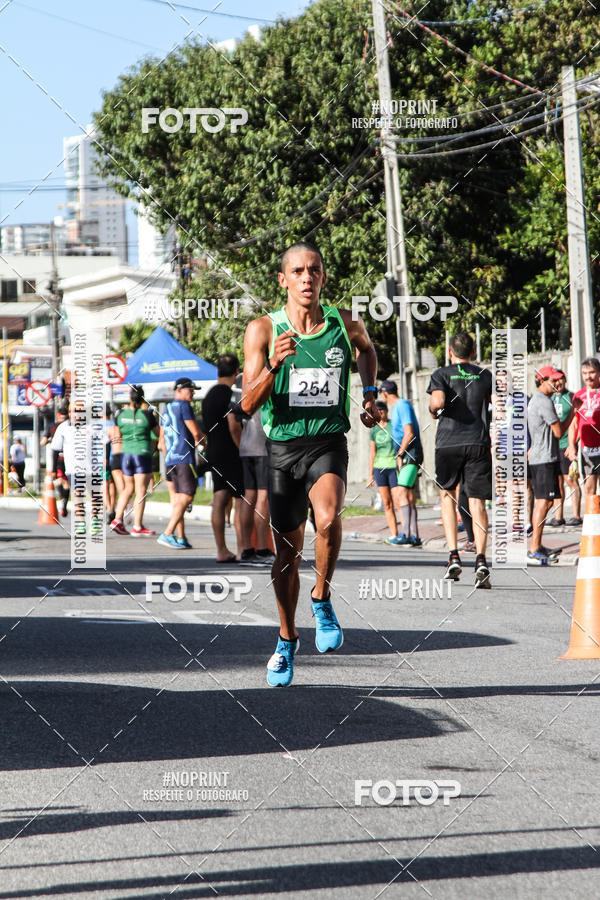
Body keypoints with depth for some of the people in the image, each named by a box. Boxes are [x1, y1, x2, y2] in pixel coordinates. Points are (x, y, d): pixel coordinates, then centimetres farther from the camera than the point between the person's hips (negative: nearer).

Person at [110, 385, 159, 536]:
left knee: (128, 488, 18)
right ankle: (137, 527, -2)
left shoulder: (121, 414, 1)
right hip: (142, 453, -5)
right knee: (141, 491, -2)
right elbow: (158, 433, 1)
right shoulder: (147, 415, -11)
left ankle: (117, 519, 11)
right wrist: (154, 419, 18)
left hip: (126, 453, 5)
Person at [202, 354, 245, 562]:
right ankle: (242, 550, -6)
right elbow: (234, 426, -20)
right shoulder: (231, 394, -13)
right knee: (241, 501, -4)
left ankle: (222, 551, 4)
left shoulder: (209, 395, 14)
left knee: (219, 501, 5)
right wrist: (243, 450, -14)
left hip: (214, 453, 8)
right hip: (230, 454, -8)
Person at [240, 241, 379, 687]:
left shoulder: (346, 324, 1)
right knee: (287, 554, 9)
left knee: (328, 519, -31)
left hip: (328, 444, 0)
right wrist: (273, 366, -25)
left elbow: (367, 349, 26)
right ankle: (287, 639, 31)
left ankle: (323, 598, -4)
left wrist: (369, 394, 11)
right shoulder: (263, 330, -4)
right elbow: (248, 404, -9)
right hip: (283, 448, 1)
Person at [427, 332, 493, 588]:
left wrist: (433, 411, 7)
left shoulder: (442, 374, 4)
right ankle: (481, 559, -19)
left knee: (447, 494, 19)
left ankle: (453, 556, 6)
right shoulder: (485, 375, 12)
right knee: (477, 502, 0)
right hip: (478, 443, 1)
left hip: (448, 442, -1)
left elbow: (438, 401, -14)